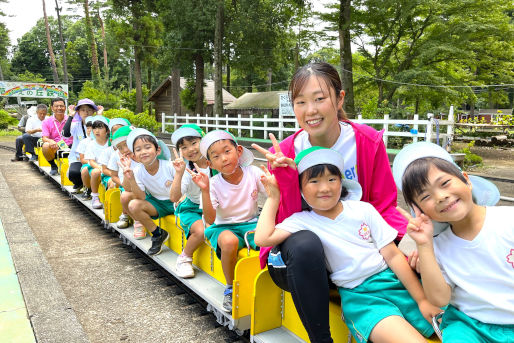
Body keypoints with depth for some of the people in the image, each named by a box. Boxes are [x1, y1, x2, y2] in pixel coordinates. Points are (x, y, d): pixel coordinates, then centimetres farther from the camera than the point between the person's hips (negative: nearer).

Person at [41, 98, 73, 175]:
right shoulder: (47, 122, 7)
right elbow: (44, 138, -4)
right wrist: (50, 141, -28)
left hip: (70, 147, 0)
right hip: (55, 148, 0)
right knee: (46, 146, -33)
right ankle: (53, 166, -2)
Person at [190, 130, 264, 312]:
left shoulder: (253, 173, -8)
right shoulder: (213, 184, -12)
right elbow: (210, 220, -20)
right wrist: (204, 190, -31)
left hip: (251, 223, 1)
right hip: (224, 226, -1)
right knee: (229, 241, -37)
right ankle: (230, 288, -8)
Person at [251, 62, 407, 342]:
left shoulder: (369, 143, -8)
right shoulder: (285, 155, -9)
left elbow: (383, 207, -3)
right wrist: (286, 173, -25)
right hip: (300, 259, -1)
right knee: (304, 245, -35)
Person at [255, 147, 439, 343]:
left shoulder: (363, 209, 3)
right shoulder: (303, 220, -2)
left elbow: (393, 255, 3)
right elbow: (263, 238, -17)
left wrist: (422, 299, -1)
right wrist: (273, 197, -6)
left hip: (393, 281, 4)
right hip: (359, 296, -3)